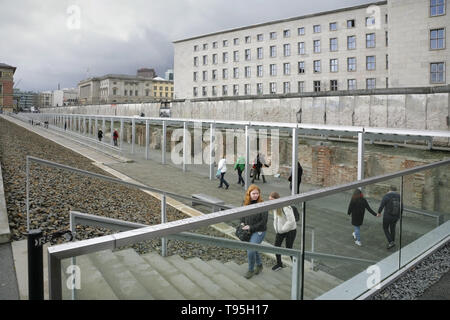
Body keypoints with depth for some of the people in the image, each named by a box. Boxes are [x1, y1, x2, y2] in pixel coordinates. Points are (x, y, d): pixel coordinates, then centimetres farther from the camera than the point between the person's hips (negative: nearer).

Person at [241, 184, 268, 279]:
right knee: (254, 249, 20)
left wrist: (251, 228, -18)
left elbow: (263, 221, -17)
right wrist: (242, 223, -3)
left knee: (250, 250, -12)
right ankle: (259, 265, 45)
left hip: (259, 231, -6)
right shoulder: (246, 203, -2)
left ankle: (251, 270, 12)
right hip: (248, 231, 6)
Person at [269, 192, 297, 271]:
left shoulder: (285, 207, -29)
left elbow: (291, 221, -29)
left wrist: (282, 229, -20)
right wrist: (276, 228, 6)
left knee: (288, 248, 4)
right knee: (276, 246, 8)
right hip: (280, 231, 7)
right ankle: (279, 264, 30)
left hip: (290, 230, -7)